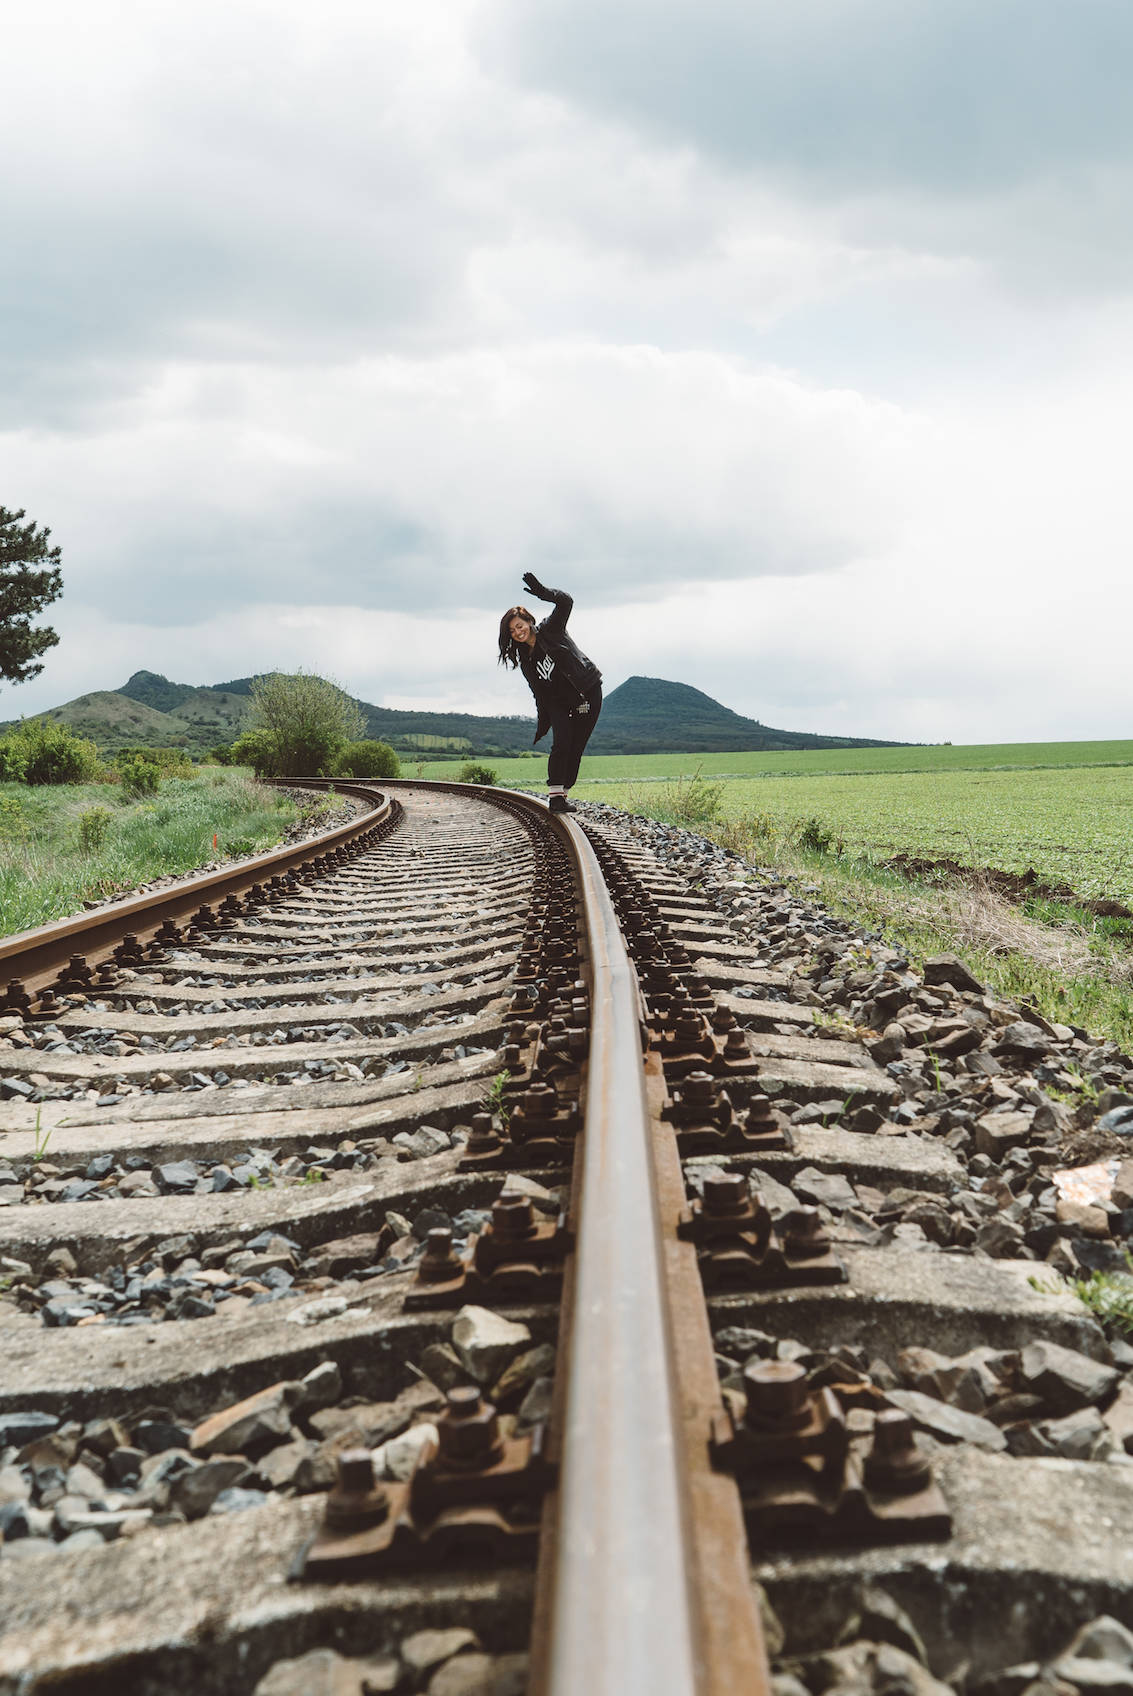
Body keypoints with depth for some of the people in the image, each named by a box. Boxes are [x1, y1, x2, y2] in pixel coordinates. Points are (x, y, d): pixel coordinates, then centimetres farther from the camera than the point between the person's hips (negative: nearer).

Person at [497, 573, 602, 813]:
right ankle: (555, 795, -18)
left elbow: (565, 602, -18)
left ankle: (563, 793, 4)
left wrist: (543, 593, -35)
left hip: (587, 694, -2)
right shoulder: (525, 659, 7)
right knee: (561, 743, -17)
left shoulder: (550, 629, -3)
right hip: (559, 703, 2)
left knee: (576, 748, -4)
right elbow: (540, 694, 8)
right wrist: (542, 724, 4)